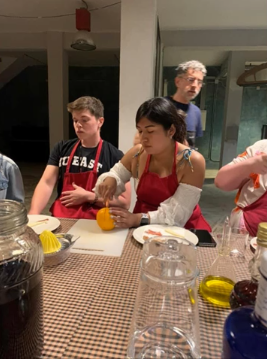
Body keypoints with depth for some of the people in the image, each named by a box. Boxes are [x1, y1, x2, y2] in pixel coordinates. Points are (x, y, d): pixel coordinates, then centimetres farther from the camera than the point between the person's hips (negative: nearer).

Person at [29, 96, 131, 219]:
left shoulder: (114, 156, -4)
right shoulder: (62, 148, 10)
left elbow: (125, 202, -5)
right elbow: (46, 183, 1)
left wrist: (88, 197, -9)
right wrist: (33, 213, -15)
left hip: (92, 223, -3)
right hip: (60, 220, 4)